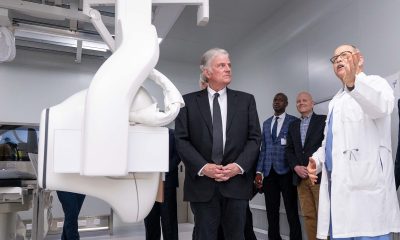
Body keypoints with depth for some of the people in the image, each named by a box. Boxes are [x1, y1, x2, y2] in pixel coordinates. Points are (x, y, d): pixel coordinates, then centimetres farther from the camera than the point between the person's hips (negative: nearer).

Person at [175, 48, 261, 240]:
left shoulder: (246, 100, 9)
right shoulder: (189, 101, 5)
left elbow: (255, 137, 4)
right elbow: (181, 139, -1)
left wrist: (239, 165, -10)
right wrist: (202, 167, -13)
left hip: (236, 181, 1)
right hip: (202, 182, -1)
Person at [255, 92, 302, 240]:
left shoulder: (293, 121, 1)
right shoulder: (266, 123, 16)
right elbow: (263, 149, 13)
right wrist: (259, 171, 6)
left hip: (286, 171, -4)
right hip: (269, 172, 4)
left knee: (291, 211, 1)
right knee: (271, 211, 9)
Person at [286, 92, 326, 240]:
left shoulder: (323, 120, 4)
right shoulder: (293, 125, 18)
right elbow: (289, 149, 14)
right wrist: (296, 167, -3)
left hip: (319, 175, -4)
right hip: (300, 177, 4)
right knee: (308, 216, 6)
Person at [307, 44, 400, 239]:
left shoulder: (374, 83, 2)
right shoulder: (336, 100, 25)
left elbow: (382, 105, -24)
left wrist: (353, 82, -43)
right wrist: (317, 159, 8)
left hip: (365, 185, -7)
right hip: (338, 186, 8)